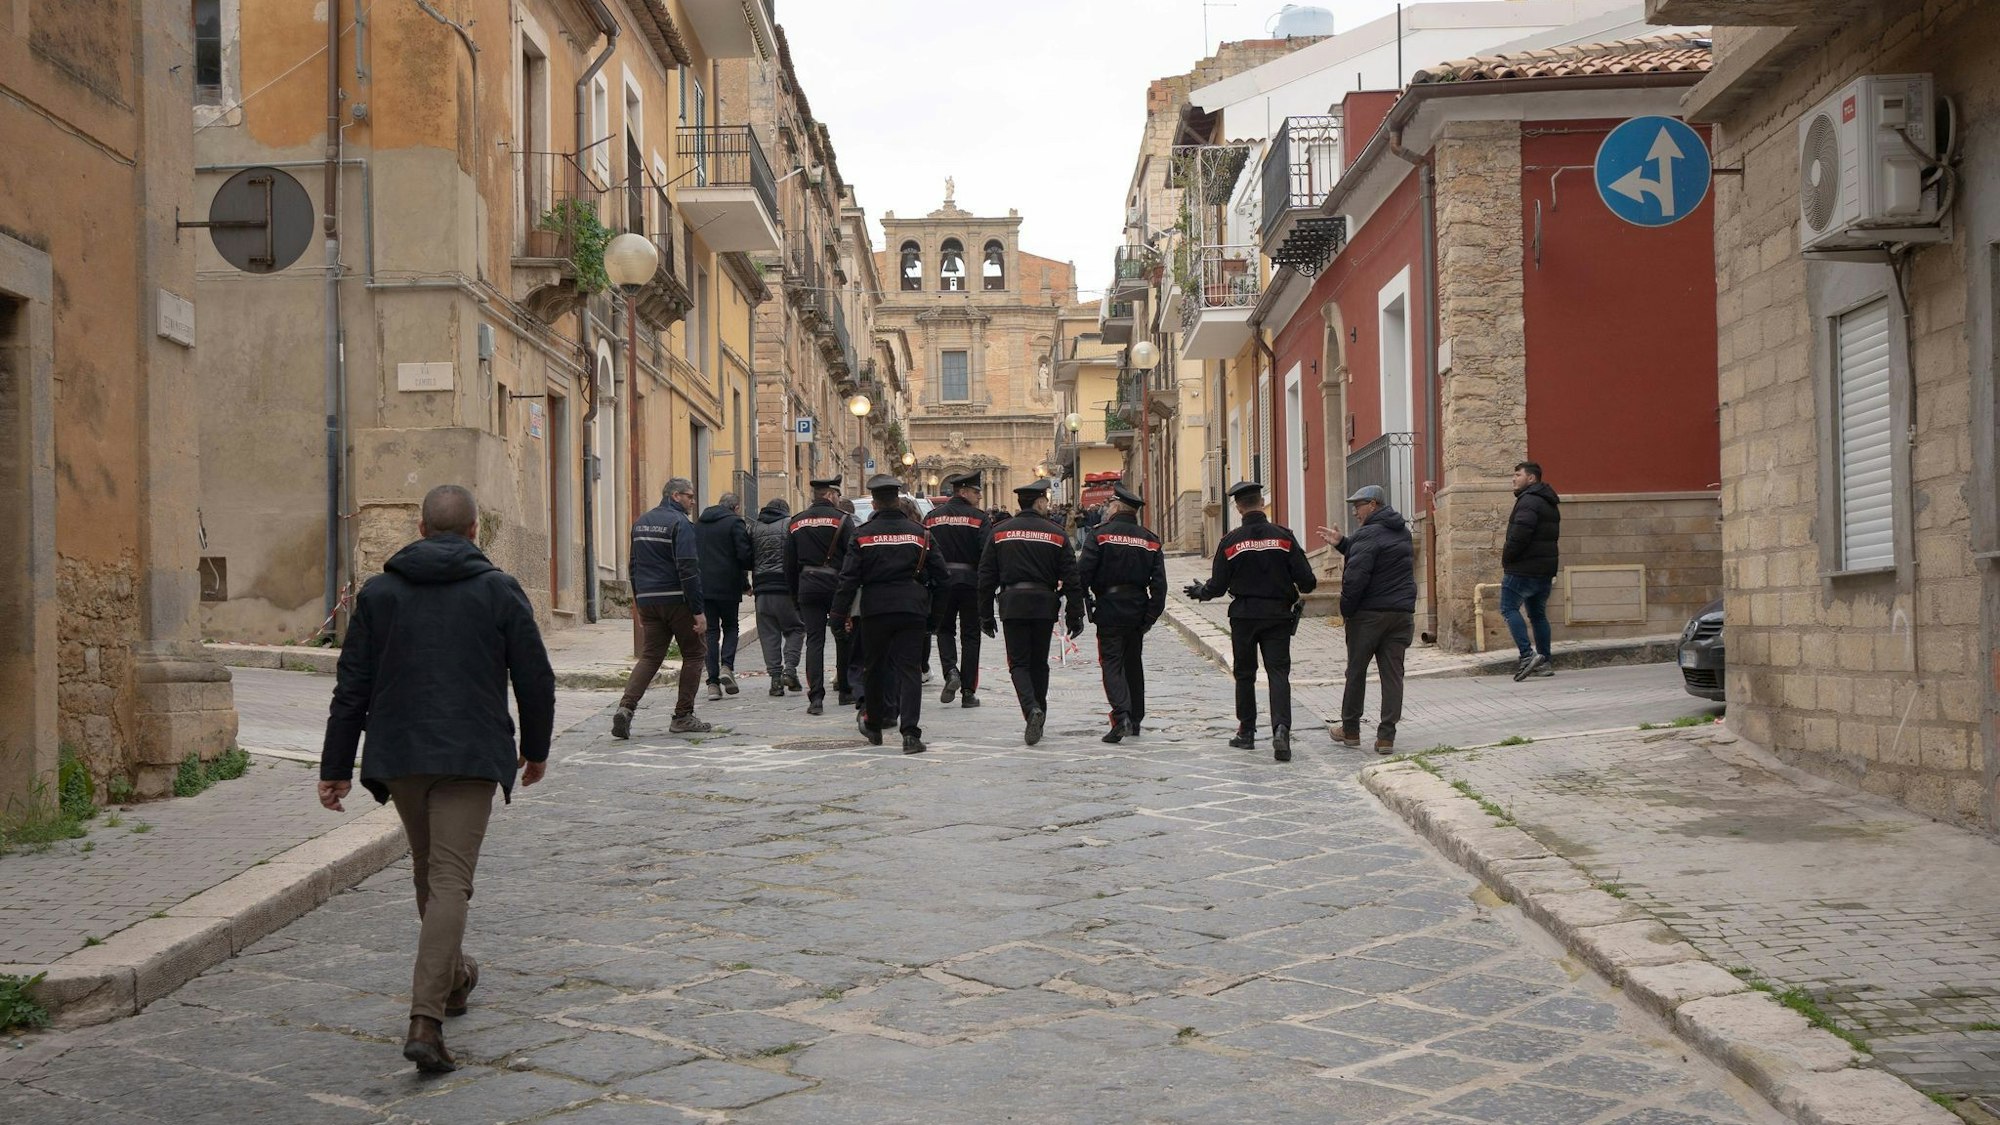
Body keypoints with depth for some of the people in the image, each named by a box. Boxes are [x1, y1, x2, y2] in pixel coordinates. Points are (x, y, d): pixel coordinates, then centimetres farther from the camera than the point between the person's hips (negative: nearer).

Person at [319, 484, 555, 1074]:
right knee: (450, 878, -6)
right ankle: (426, 1020, -17)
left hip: (398, 754, 3)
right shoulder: (499, 590, 0)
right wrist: (535, 748, 17)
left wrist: (336, 767, 10)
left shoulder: (379, 592, 7)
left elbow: (352, 687, 6)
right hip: (472, 757, -3)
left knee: (429, 873, 21)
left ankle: (455, 977, 39)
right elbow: (535, 678, 2)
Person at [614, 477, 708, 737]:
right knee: (694, 654, 8)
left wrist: (637, 597, 27)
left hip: (647, 601, 7)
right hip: (676, 600, -7)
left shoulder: (641, 522, 14)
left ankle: (626, 707, -12)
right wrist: (698, 611, -17)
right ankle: (683, 717, 8)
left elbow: (635, 564, 21)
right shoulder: (680, 523, -11)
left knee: (650, 656, 8)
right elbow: (688, 569, -17)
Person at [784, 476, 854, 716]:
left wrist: (794, 594, 18)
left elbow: (789, 563, 12)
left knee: (814, 641, 1)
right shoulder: (842, 520, -5)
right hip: (837, 585, -3)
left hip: (808, 587, 3)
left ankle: (816, 697, -9)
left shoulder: (796, 523, 10)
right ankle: (845, 690, 23)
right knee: (844, 638, 14)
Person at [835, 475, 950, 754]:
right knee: (909, 668, -2)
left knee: (874, 667, 16)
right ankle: (910, 733, -13)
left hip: (875, 609, 0)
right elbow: (941, 574, 4)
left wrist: (839, 615, 0)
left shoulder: (863, 534, -4)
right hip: (913, 610, 0)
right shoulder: (919, 533, 2)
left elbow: (849, 578, -5)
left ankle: (873, 725, 30)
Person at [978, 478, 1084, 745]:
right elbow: (1071, 579, 0)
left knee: (1019, 662, 2)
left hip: (1012, 605, 0)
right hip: (1045, 605, 1)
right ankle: (1039, 715, 18)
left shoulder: (1000, 533, 4)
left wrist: (985, 615, 9)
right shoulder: (1056, 535, 2)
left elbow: (986, 576, 4)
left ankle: (1032, 709, -21)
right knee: (1039, 663, 14)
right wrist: (1075, 615, 6)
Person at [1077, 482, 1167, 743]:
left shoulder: (1099, 534, -6)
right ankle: (1136, 719, 23)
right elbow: (1159, 583, 3)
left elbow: (1083, 572, -13)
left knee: (1111, 662, -4)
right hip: (1138, 610, 5)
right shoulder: (1150, 540, 8)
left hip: (1109, 609, -5)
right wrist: (1151, 615, 5)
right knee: (1133, 663, 16)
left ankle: (1121, 715, -22)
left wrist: (1081, 602, -3)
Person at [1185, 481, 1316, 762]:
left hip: (1244, 616, 0)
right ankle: (1281, 728, -21)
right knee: (1278, 673, -2)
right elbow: (1306, 580, -6)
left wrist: (1199, 592, 19)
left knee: (1245, 675, 14)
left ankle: (1246, 732, 20)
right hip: (1278, 615, 0)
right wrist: (1305, 587, 18)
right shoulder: (1283, 537, -5)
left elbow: (1218, 586, -2)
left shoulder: (1231, 542, -6)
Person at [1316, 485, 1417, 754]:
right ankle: (1386, 736, 0)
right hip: (1401, 613, 7)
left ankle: (1350, 729, 17)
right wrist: (1341, 543, 16)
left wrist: (1346, 608, -9)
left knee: (1356, 671, 8)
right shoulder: (1402, 533, 15)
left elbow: (1356, 575, -20)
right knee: (1393, 674, 3)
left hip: (1369, 613, -6)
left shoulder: (1369, 535, -13)